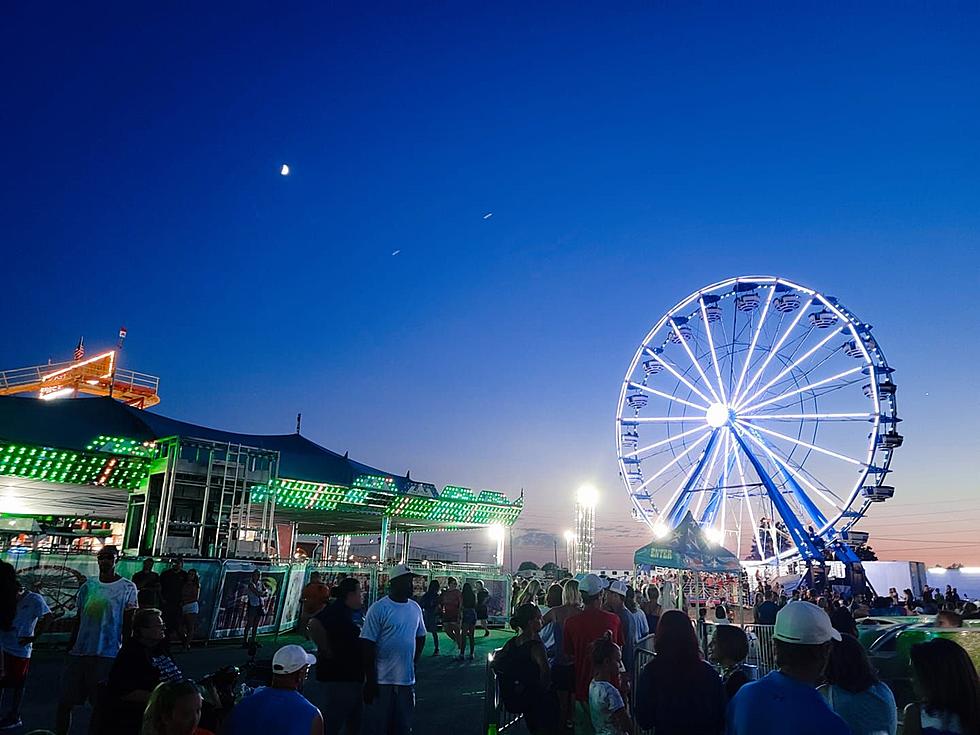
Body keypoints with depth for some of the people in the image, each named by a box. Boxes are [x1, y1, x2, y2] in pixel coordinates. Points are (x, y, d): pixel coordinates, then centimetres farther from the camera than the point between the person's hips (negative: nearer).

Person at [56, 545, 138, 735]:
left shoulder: (127, 587, -3)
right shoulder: (88, 585, 9)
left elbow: (128, 623, -1)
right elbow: (78, 619, 15)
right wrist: (70, 646, 12)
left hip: (107, 654, -4)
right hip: (80, 652, 4)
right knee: (65, 702, 7)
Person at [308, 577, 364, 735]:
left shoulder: (346, 611, 12)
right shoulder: (336, 610, -19)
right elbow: (315, 624, -35)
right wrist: (328, 651, -26)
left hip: (352, 675, 10)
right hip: (339, 676, -10)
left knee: (354, 722, 21)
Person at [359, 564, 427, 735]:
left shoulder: (415, 608, 6)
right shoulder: (378, 609, -12)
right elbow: (367, 645, -12)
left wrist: (413, 662, 11)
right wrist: (370, 680, -13)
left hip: (407, 680, 5)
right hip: (381, 682, -5)